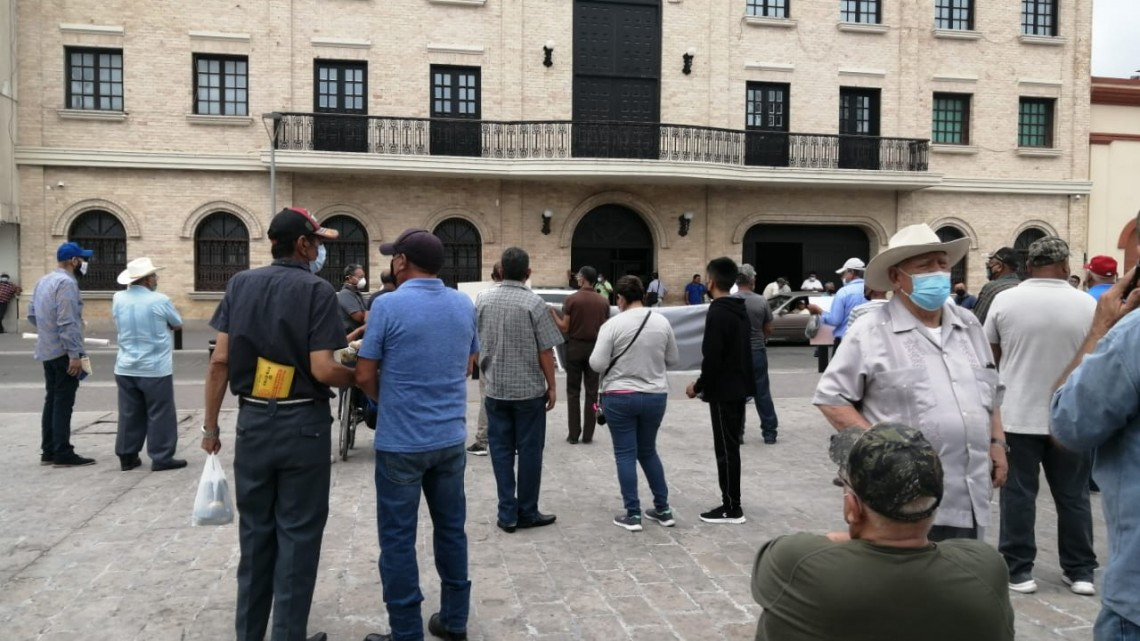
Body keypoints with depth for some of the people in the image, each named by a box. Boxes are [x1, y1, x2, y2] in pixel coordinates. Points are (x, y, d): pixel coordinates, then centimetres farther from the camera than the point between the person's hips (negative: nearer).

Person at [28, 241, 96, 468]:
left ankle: (48, 451, 18)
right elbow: (67, 323, -23)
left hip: (47, 350, 9)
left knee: (52, 400, 13)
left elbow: (32, 315, 19)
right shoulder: (66, 282, -17)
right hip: (63, 352, -9)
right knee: (63, 402, -5)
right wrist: (74, 354, -22)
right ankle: (63, 453, -2)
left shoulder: (43, 281, 13)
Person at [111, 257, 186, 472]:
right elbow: (178, 325, 1)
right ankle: (161, 457, 4)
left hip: (125, 368, 5)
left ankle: (127, 456, 18)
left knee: (129, 414, 12)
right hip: (155, 368, -5)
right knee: (160, 414, 2)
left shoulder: (118, 299, 1)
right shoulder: (160, 300, -13)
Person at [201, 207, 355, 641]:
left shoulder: (240, 284, 4)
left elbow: (220, 360, 1)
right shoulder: (316, 290, -11)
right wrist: (356, 377, 2)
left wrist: (211, 426, 8)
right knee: (297, 533, 5)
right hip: (303, 423, -5)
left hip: (252, 420, 5)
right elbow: (322, 370, -19)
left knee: (255, 530, 16)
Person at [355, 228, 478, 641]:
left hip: (402, 441, -5)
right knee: (451, 528, 15)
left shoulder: (389, 305, -12)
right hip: (451, 437, 5)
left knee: (398, 538, 5)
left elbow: (364, 376, -7)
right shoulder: (465, 305, 4)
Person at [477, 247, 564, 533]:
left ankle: (507, 514, 10)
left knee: (501, 450, 9)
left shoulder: (483, 300, 2)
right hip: (529, 389, -4)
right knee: (529, 450, 6)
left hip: (495, 389, 4)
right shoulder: (534, 302, -12)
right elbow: (545, 351, -11)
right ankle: (527, 512, 14)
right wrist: (551, 386, 0)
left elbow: (475, 345, 10)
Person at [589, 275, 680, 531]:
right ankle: (663, 510, 21)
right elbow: (673, 359, 8)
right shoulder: (662, 322, -1)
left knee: (625, 454, 5)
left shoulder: (613, 325, -12)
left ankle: (632, 515, 7)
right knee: (648, 451, 18)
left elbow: (597, 364, -13)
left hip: (620, 397, -4)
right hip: (656, 396, 4)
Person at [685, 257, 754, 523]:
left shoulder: (717, 313, -19)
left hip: (723, 391, -9)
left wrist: (698, 386, -10)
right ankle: (732, 503, 22)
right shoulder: (740, 310, 11)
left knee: (725, 449, -2)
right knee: (731, 446, 15)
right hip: (738, 387, 9)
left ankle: (731, 508, 4)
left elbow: (713, 358, -23)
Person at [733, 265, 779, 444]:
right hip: (757, 351, 1)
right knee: (762, 393, 10)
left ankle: (736, 433, 11)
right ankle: (770, 433, 15)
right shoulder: (762, 301, -7)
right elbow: (768, 330, 1)